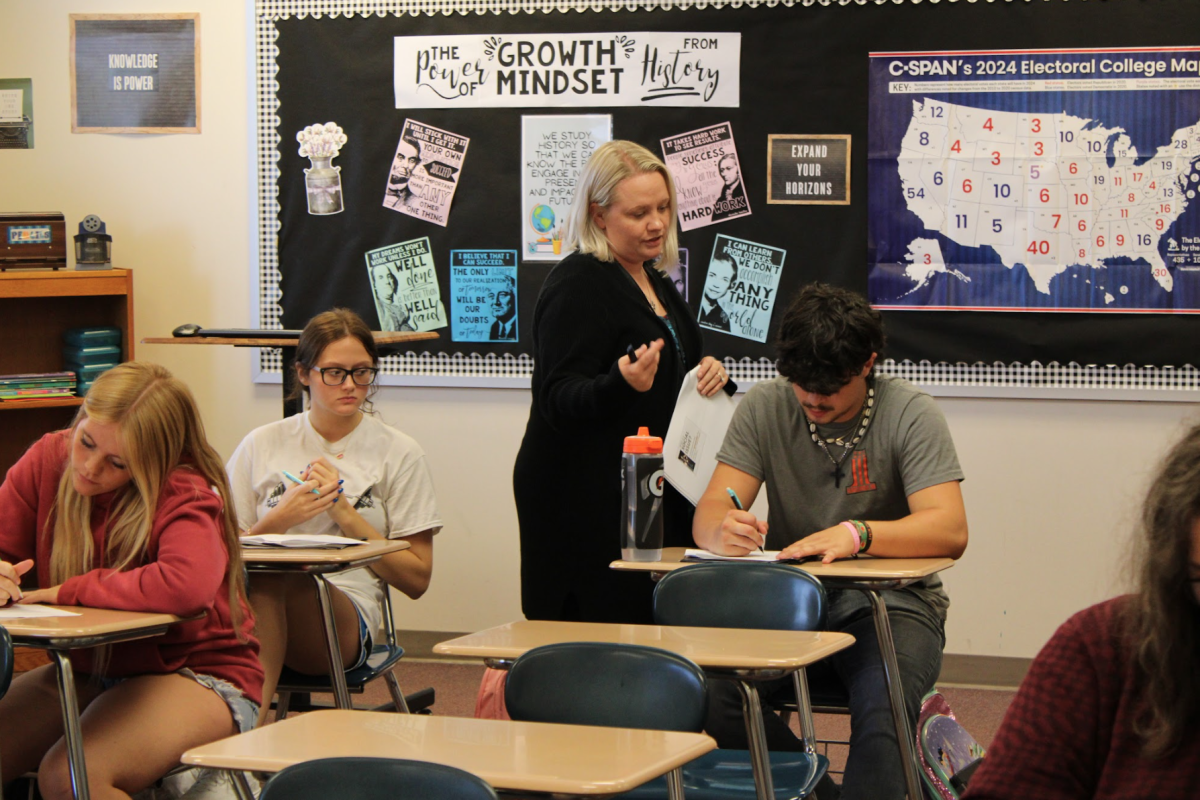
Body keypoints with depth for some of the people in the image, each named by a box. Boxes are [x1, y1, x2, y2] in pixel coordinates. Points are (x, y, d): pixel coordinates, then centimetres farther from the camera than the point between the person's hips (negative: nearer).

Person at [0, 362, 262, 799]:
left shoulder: (187, 497, -20)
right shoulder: (49, 459, -3)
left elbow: (186, 585, -41)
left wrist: (66, 591, -28)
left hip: (198, 673, -6)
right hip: (88, 670, 6)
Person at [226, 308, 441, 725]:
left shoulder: (398, 454, 13)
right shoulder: (262, 445, 17)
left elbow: (416, 578, 8)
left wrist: (344, 512, 0)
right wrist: (280, 520, -3)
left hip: (347, 619, -1)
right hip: (255, 615, 2)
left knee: (272, 578, -36)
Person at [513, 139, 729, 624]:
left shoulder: (653, 280, 16)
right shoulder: (578, 284, -12)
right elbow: (557, 400, -18)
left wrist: (707, 373, 5)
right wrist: (623, 383, -37)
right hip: (587, 505, -9)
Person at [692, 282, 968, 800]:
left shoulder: (910, 414, -7)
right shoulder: (764, 409, 1)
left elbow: (949, 531, -18)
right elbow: (708, 514, -5)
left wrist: (857, 535, -36)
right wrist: (723, 533, -32)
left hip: (888, 605, -3)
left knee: (883, 709, -35)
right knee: (715, 690, -26)